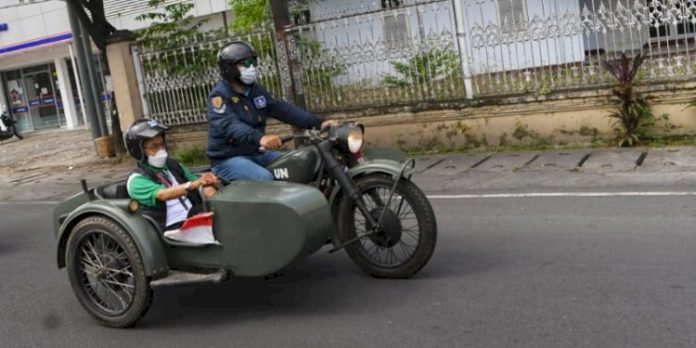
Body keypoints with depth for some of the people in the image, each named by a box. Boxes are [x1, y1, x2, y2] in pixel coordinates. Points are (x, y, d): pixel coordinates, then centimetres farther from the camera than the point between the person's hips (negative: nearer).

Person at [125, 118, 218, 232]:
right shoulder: (137, 180, -1)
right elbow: (162, 194, -20)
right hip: (171, 229, -5)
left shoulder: (172, 165, 18)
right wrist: (193, 185, -36)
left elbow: (202, 184, 12)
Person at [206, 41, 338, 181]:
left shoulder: (256, 90, 10)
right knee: (264, 178, -32)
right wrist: (260, 138, -50)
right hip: (228, 158, -8)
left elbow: (283, 109, 4)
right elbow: (228, 125, -31)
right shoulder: (219, 95, -13)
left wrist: (317, 123, -10)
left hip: (256, 153, 8)